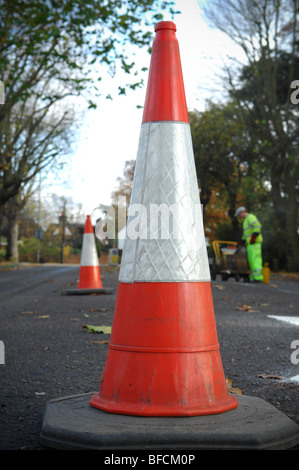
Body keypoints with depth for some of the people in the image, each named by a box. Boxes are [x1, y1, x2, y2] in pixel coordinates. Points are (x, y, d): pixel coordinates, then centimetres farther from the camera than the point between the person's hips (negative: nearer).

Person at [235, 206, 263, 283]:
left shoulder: (250, 217, -6)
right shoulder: (246, 220, 27)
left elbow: (258, 226, -20)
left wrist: (254, 237, -24)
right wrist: (242, 241, 27)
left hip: (254, 242, -10)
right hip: (250, 243, 10)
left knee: (255, 259, -16)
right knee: (251, 260, 6)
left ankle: (258, 277, -21)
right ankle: (253, 277, 4)